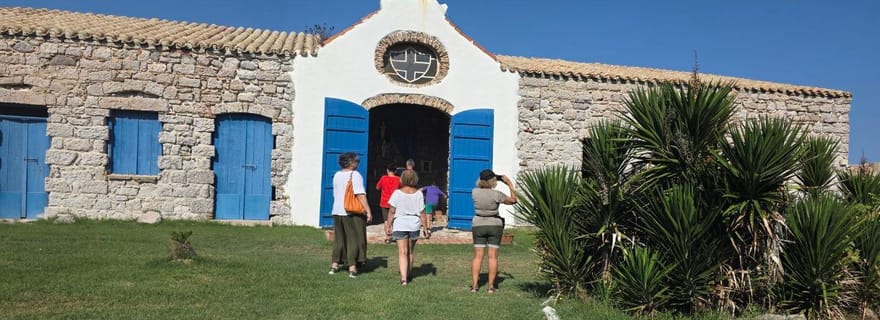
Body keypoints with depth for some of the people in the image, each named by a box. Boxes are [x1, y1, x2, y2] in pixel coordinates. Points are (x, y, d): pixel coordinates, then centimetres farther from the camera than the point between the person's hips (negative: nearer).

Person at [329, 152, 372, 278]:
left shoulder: (337, 175, 10)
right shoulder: (355, 175, -11)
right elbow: (361, 195, -18)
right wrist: (368, 211, -17)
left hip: (337, 212, 6)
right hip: (352, 212, -6)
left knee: (339, 239, 17)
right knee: (354, 239, 2)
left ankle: (334, 265, 19)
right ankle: (352, 267, 0)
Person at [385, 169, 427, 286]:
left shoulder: (397, 193, -7)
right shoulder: (418, 194, -3)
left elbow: (392, 211, -6)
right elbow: (422, 213, -2)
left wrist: (388, 225, 4)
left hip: (400, 225, -2)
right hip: (414, 225, 2)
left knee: (402, 252, -4)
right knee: (410, 252, 18)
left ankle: (403, 278, -16)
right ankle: (407, 275, 30)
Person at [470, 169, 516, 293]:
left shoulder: (474, 192, -7)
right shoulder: (496, 194, -15)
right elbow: (513, 200, -5)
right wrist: (510, 185, 3)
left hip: (478, 225, 2)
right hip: (495, 225, -2)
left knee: (477, 256, 5)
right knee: (493, 256, 3)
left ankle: (474, 285, 3)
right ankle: (491, 286, 4)